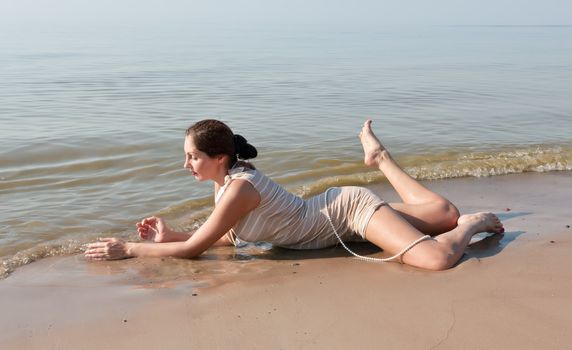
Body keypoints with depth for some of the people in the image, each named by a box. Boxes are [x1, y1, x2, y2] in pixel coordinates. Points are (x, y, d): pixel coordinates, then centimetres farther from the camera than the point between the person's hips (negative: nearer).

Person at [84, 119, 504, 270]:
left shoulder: (239, 187, -29)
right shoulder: (225, 180, -3)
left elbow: (196, 248, -27)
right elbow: (226, 236, 5)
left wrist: (127, 249, -21)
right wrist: (169, 234, -5)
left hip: (351, 209, -8)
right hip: (336, 210, 8)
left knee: (439, 259, -24)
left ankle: (474, 223, 4)